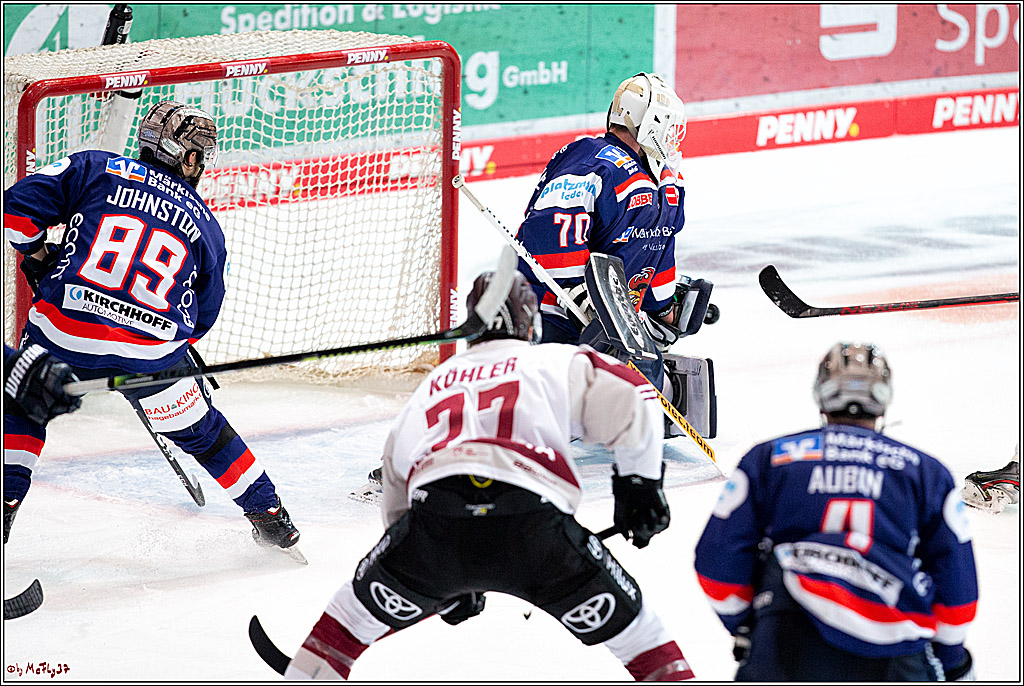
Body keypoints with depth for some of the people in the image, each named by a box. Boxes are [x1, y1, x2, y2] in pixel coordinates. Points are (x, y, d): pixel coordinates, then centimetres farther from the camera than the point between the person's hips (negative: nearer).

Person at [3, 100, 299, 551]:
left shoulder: (94, 170, 8)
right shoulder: (205, 225, 14)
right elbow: (201, 316, 20)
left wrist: (38, 258, 19)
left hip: (63, 331, -1)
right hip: (151, 352, 1)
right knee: (199, 430, 23)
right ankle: (269, 516, 30)